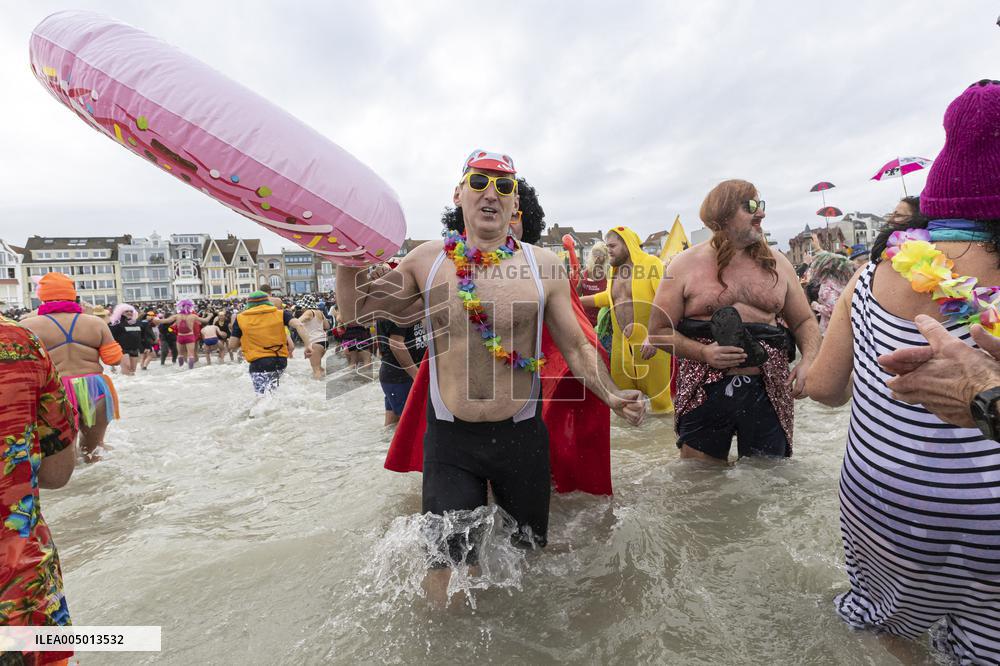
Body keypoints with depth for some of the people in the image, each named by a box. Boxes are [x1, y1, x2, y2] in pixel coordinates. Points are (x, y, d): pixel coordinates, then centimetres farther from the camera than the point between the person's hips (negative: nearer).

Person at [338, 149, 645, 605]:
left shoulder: (544, 266, -3)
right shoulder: (427, 260, -2)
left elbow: (575, 347, 2)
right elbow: (354, 308, 7)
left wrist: (611, 395, -13)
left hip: (523, 435, 1)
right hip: (450, 439, 0)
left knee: (530, 557, 20)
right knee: (446, 570, 7)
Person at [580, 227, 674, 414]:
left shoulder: (652, 264, -11)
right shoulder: (614, 269, 9)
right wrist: (577, 301, 23)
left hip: (651, 343, -6)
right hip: (621, 344, 6)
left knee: (658, 395, 2)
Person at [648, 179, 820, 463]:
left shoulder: (776, 262, 9)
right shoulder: (686, 264, -1)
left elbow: (805, 321, 13)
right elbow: (659, 330, -2)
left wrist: (808, 360, -6)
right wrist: (703, 352, -17)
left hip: (767, 391, 3)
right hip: (703, 393, -2)